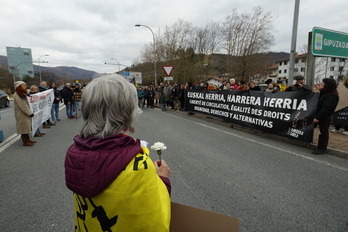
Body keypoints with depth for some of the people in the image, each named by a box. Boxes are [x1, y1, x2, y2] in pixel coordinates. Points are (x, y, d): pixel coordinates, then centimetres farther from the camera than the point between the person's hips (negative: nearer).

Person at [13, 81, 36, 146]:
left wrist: (30, 112, 15)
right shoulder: (17, 95, -17)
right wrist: (30, 113, -20)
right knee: (24, 128, -4)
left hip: (26, 114, 10)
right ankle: (25, 142, 3)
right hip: (22, 115, -10)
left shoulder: (23, 94, 15)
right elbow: (23, 106, -22)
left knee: (27, 127, 14)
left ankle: (27, 139, 24)